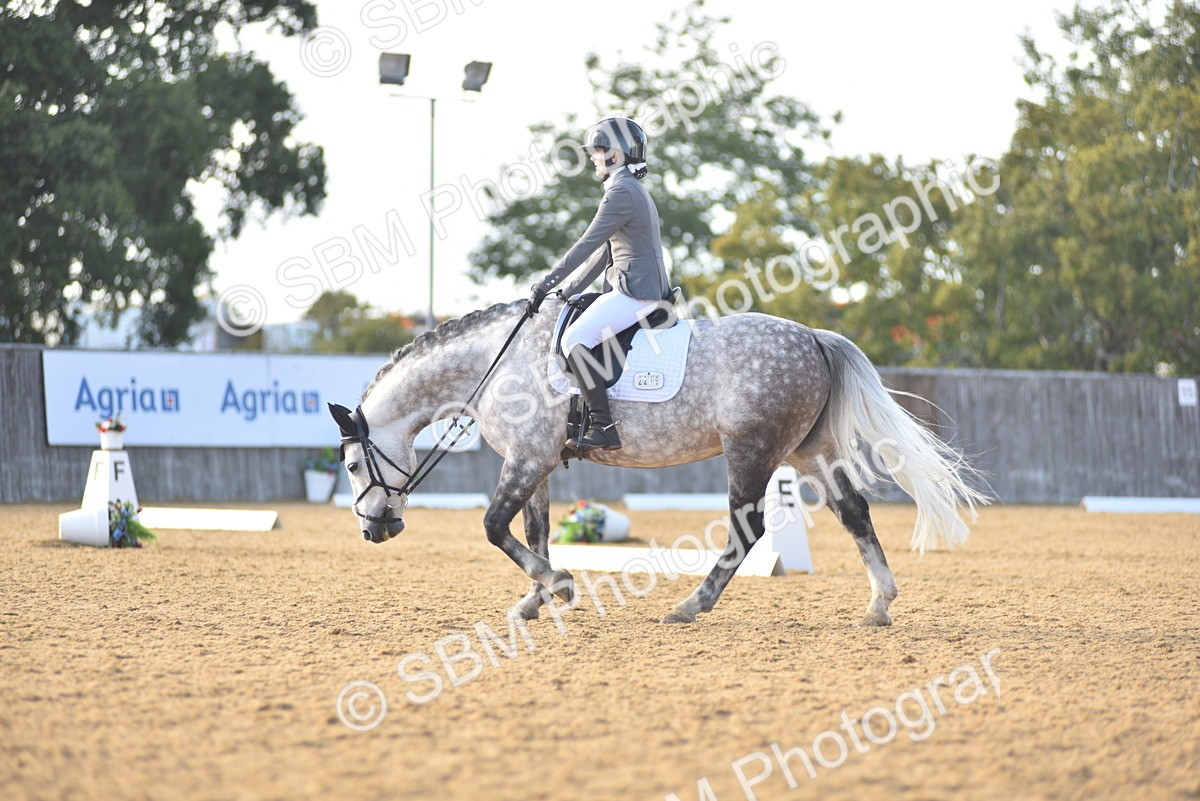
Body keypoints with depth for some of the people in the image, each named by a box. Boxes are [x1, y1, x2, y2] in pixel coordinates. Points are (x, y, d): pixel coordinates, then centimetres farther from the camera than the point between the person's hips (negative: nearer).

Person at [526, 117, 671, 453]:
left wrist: (547, 284, -14)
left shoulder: (622, 192, -13)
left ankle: (604, 427, -25)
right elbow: (603, 252, 22)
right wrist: (566, 291, 19)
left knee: (576, 338, -21)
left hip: (636, 291, -11)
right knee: (575, 327, 19)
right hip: (631, 289, 11)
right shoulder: (631, 190, 20)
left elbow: (587, 245, -17)